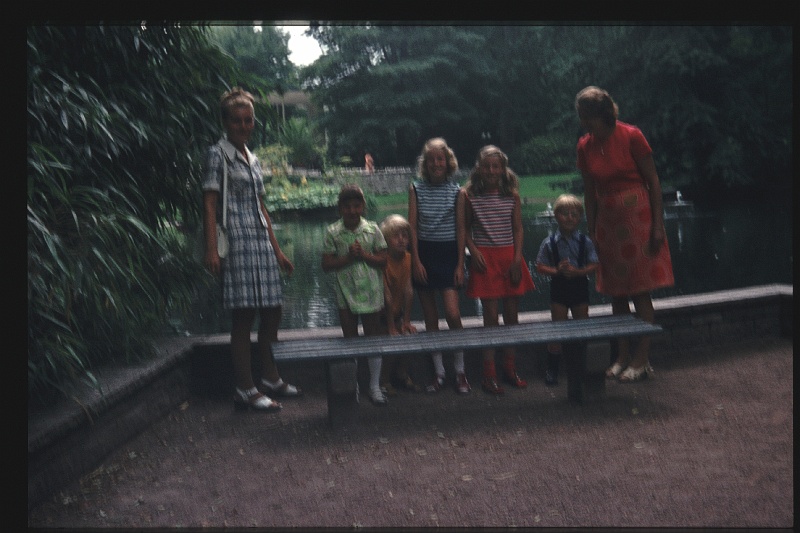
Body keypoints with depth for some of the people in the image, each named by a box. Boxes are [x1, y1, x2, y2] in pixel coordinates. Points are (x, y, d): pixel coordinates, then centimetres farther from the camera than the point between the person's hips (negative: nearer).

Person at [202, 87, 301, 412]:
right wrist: (211, 250, -19)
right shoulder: (218, 155, -2)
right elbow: (209, 204, -9)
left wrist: (277, 250, 19)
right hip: (237, 243, -8)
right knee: (243, 317, -6)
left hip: (261, 243, 8)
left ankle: (270, 380, 22)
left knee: (272, 312, 9)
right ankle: (245, 391, 1)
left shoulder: (253, 160, 20)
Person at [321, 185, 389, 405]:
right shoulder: (332, 232, -3)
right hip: (346, 293, 0)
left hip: (371, 292, 1)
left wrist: (363, 255, -16)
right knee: (350, 339, 8)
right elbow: (326, 265, -6)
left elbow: (383, 261, -2)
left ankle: (375, 386, 19)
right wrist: (349, 257, -17)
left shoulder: (372, 229, -1)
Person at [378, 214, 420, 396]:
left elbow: (408, 290, -8)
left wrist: (406, 321, -9)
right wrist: (391, 328, -21)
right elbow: (386, 295, -24)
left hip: (397, 311, 5)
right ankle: (384, 381, 1)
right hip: (381, 312, -5)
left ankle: (402, 375, 15)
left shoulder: (408, 258, -8)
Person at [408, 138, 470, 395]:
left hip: (449, 253, -2)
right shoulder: (416, 189, 4)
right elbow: (413, 227, 2)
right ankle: (438, 373, 16)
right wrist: (416, 261, -6)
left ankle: (460, 371, 3)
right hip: (424, 253, 2)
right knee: (430, 318, 6)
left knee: (452, 314, -13)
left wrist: (460, 264, -4)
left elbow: (460, 228, 1)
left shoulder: (456, 191, 1)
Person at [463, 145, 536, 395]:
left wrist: (518, 258, -2)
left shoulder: (512, 194, 6)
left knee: (512, 314, 7)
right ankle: (489, 374, 3)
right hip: (485, 258, -3)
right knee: (491, 315, -4)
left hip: (510, 256, 3)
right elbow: (465, 229, 5)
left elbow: (518, 228, 7)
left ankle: (510, 368, 20)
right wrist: (473, 251, -10)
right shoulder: (469, 195, -1)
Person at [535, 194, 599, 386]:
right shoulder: (550, 242, -5)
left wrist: (577, 272, -21)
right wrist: (557, 271, -20)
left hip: (580, 286, 1)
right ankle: (552, 369, 9)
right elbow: (540, 266, -4)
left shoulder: (585, 241, -2)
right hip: (559, 288, -1)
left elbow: (594, 265, -4)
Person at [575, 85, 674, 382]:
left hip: (637, 219, -5)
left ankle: (642, 360, 3)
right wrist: (591, 232, 7)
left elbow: (653, 182, -8)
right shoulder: (585, 146, 3)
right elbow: (589, 192, 9)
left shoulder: (631, 136, -10)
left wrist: (658, 225, -12)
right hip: (607, 222, 5)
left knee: (640, 291, -4)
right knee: (617, 293, 7)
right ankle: (623, 357, 16)